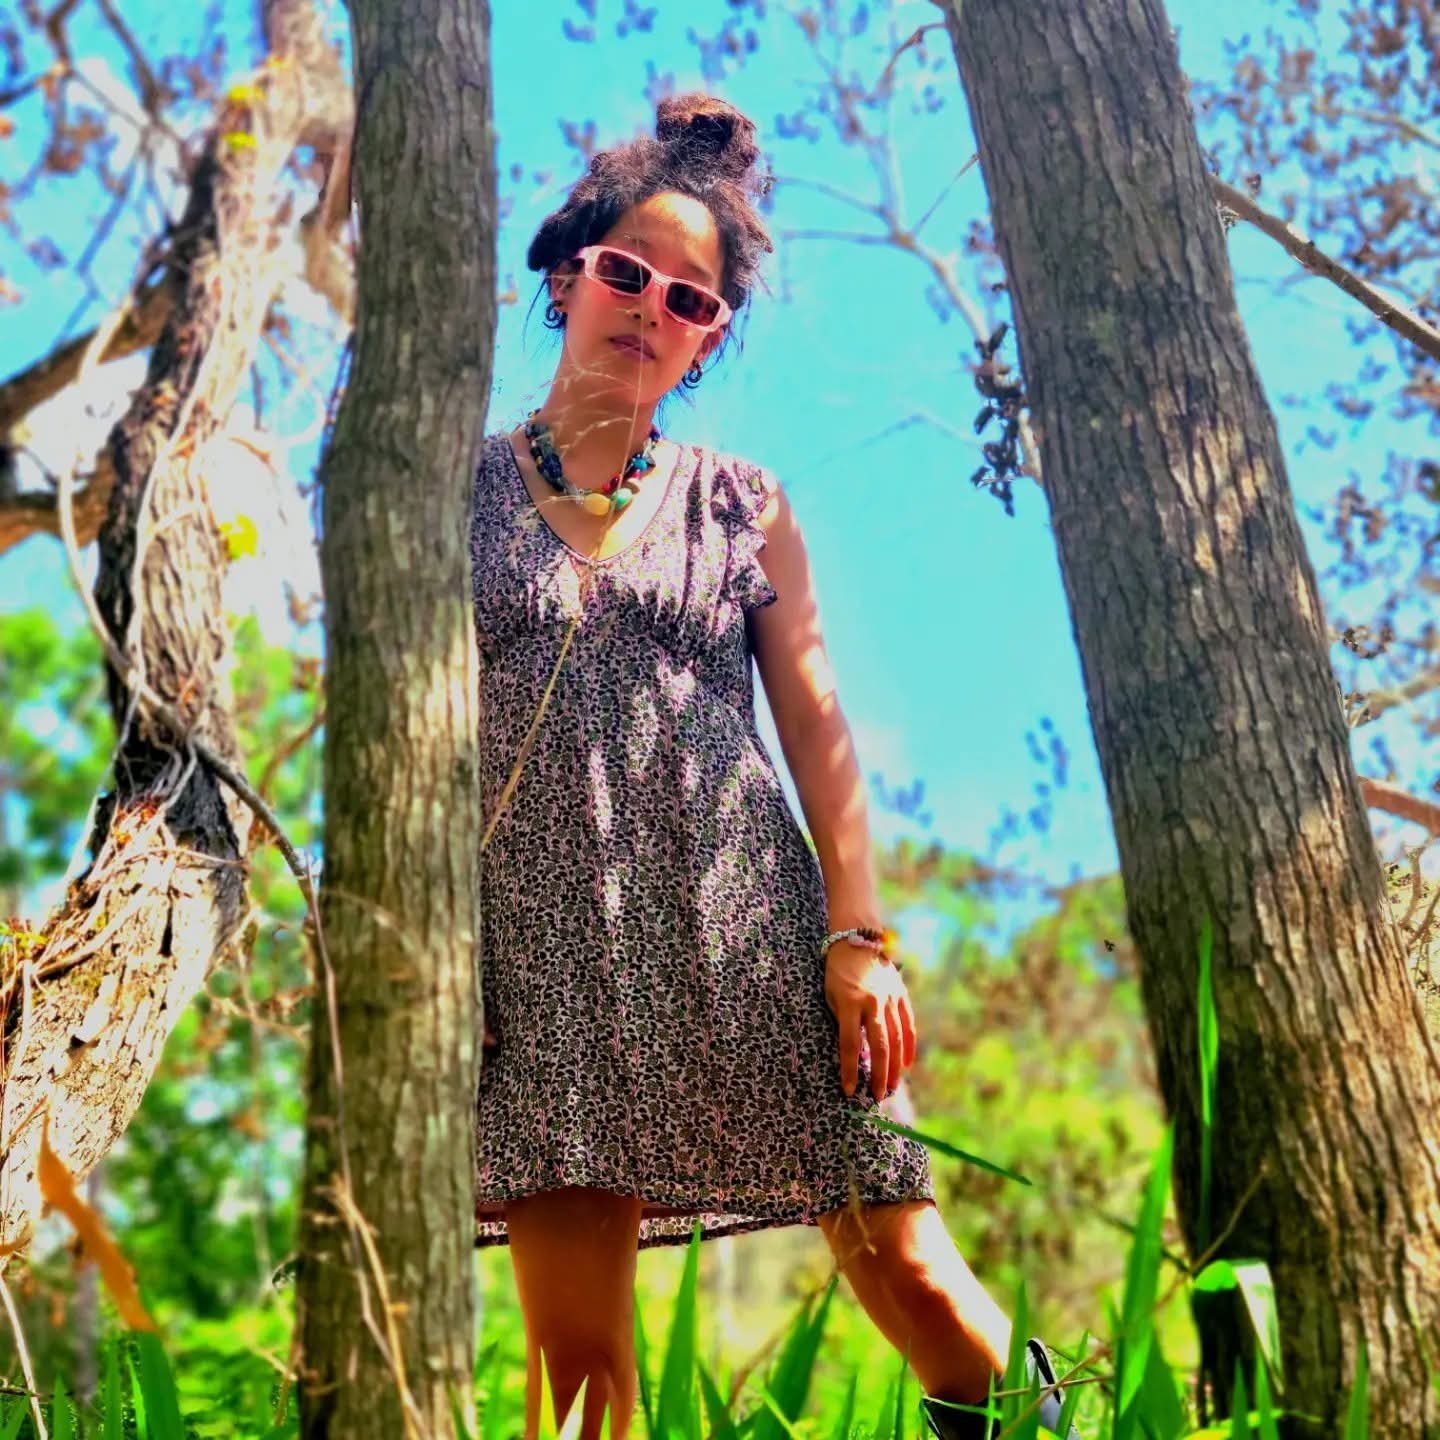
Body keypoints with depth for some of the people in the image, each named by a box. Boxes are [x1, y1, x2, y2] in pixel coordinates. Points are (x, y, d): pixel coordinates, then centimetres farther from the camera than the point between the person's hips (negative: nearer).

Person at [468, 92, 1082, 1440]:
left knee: (912, 1281, -3)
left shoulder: (741, 502, 12)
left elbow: (815, 723, 7)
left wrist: (859, 935, -4)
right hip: (551, 950, 0)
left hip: (747, 935, 1)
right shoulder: (466, 493, 11)